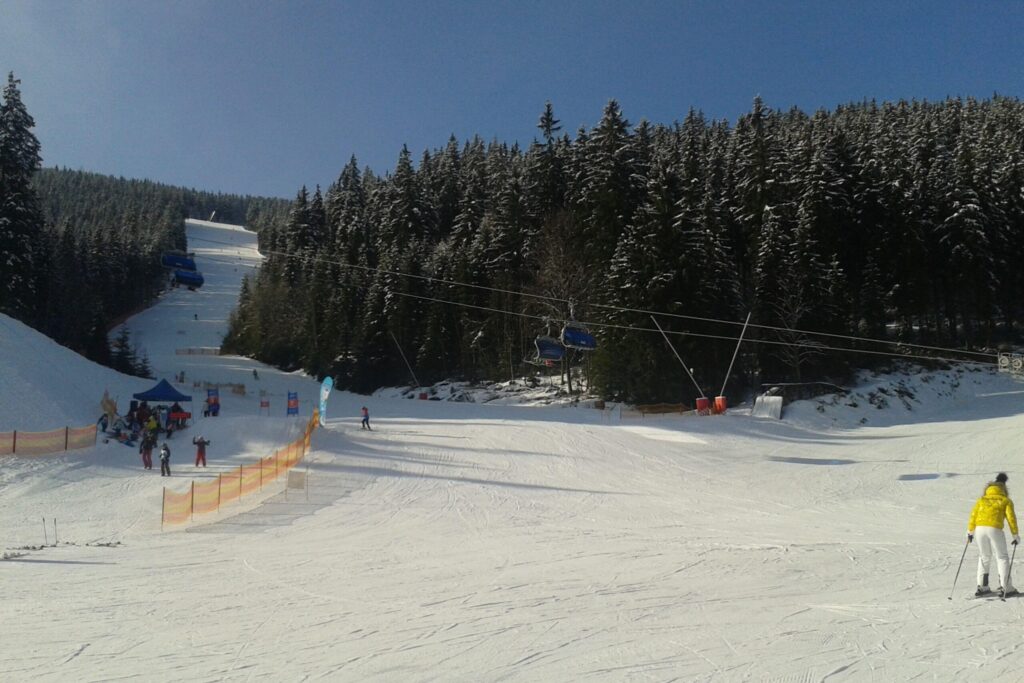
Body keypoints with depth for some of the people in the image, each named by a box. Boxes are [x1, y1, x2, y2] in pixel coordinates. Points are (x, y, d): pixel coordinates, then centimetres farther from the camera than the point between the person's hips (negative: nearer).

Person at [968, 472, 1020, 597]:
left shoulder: (981, 500, 20)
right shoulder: (1006, 501, 13)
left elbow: (973, 515, 14)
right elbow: (1011, 518, 4)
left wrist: (970, 532, 21)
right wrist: (1015, 535, 9)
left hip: (980, 529, 3)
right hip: (995, 529, -3)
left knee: (984, 557, 17)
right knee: (1002, 558, 9)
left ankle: (982, 586, 14)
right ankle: (1005, 588, 3)